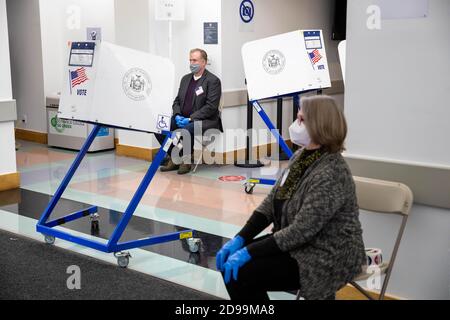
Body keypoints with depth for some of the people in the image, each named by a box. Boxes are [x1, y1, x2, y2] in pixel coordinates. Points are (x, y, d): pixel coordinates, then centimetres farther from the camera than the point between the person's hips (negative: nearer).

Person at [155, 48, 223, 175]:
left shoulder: (213, 80, -5)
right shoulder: (185, 79, 18)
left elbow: (211, 107, -14)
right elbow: (177, 100, 19)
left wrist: (190, 118, -20)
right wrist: (177, 116, -4)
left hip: (205, 121, -7)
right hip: (183, 118, 7)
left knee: (187, 129, -37)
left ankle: (186, 160, -13)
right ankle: (173, 157, 0)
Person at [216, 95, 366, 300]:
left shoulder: (330, 173, -26)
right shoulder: (300, 157, 3)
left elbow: (301, 231, -27)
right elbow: (271, 203, 6)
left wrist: (249, 252, -24)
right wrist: (239, 239, -5)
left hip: (328, 257, -9)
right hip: (297, 243, 9)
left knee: (239, 274, -18)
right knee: (229, 262, -3)